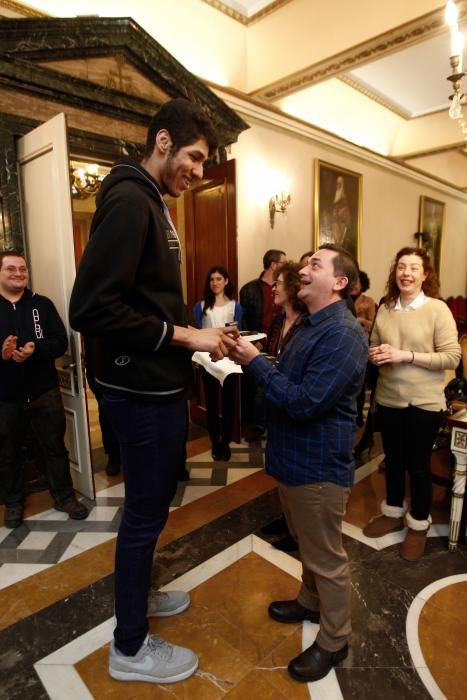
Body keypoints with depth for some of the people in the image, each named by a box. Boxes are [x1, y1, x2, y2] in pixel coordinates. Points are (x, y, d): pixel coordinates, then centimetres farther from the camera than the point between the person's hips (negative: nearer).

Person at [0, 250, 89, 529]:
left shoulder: (42, 304, 2)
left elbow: (61, 342, -6)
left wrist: (36, 350, -25)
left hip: (44, 392, 0)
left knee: (55, 448, 11)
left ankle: (65, 496, 29)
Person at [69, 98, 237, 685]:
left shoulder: (153, 205, 16)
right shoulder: (129, 201, -16)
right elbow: (91, 309, -25)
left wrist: (196, 337, 9)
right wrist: (183, 336, -21)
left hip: (158, 386, 10)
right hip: (141, 391, -10)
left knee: (154, 501, 23)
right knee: (145, 510, 6)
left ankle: (136, 596, 48)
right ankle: (130, 647, 31)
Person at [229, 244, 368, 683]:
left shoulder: (343, 335, -24)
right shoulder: (311, 325, 11)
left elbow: (304, 402, -30)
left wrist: (256, 363, -23)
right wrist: (253, 360, -1)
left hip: (319, 465, -10)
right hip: (295, 457, 10)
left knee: (326, 557, 11)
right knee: (307, 545, 28)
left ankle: (333, 640, 33)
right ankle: (311, 601, 50)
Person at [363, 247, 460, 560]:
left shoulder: (438, 309, -12)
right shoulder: (385, 308, 1)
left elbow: (452, 357, -15)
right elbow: (374, 346, 13)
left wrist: (407, 355, -23)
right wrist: (375, 355, -10)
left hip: (424, 403, -4)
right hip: (389, 399, 4)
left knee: (418, 465, 11)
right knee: (393, 460, 19)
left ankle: (419, 524, 33)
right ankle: (393, 512, 41)